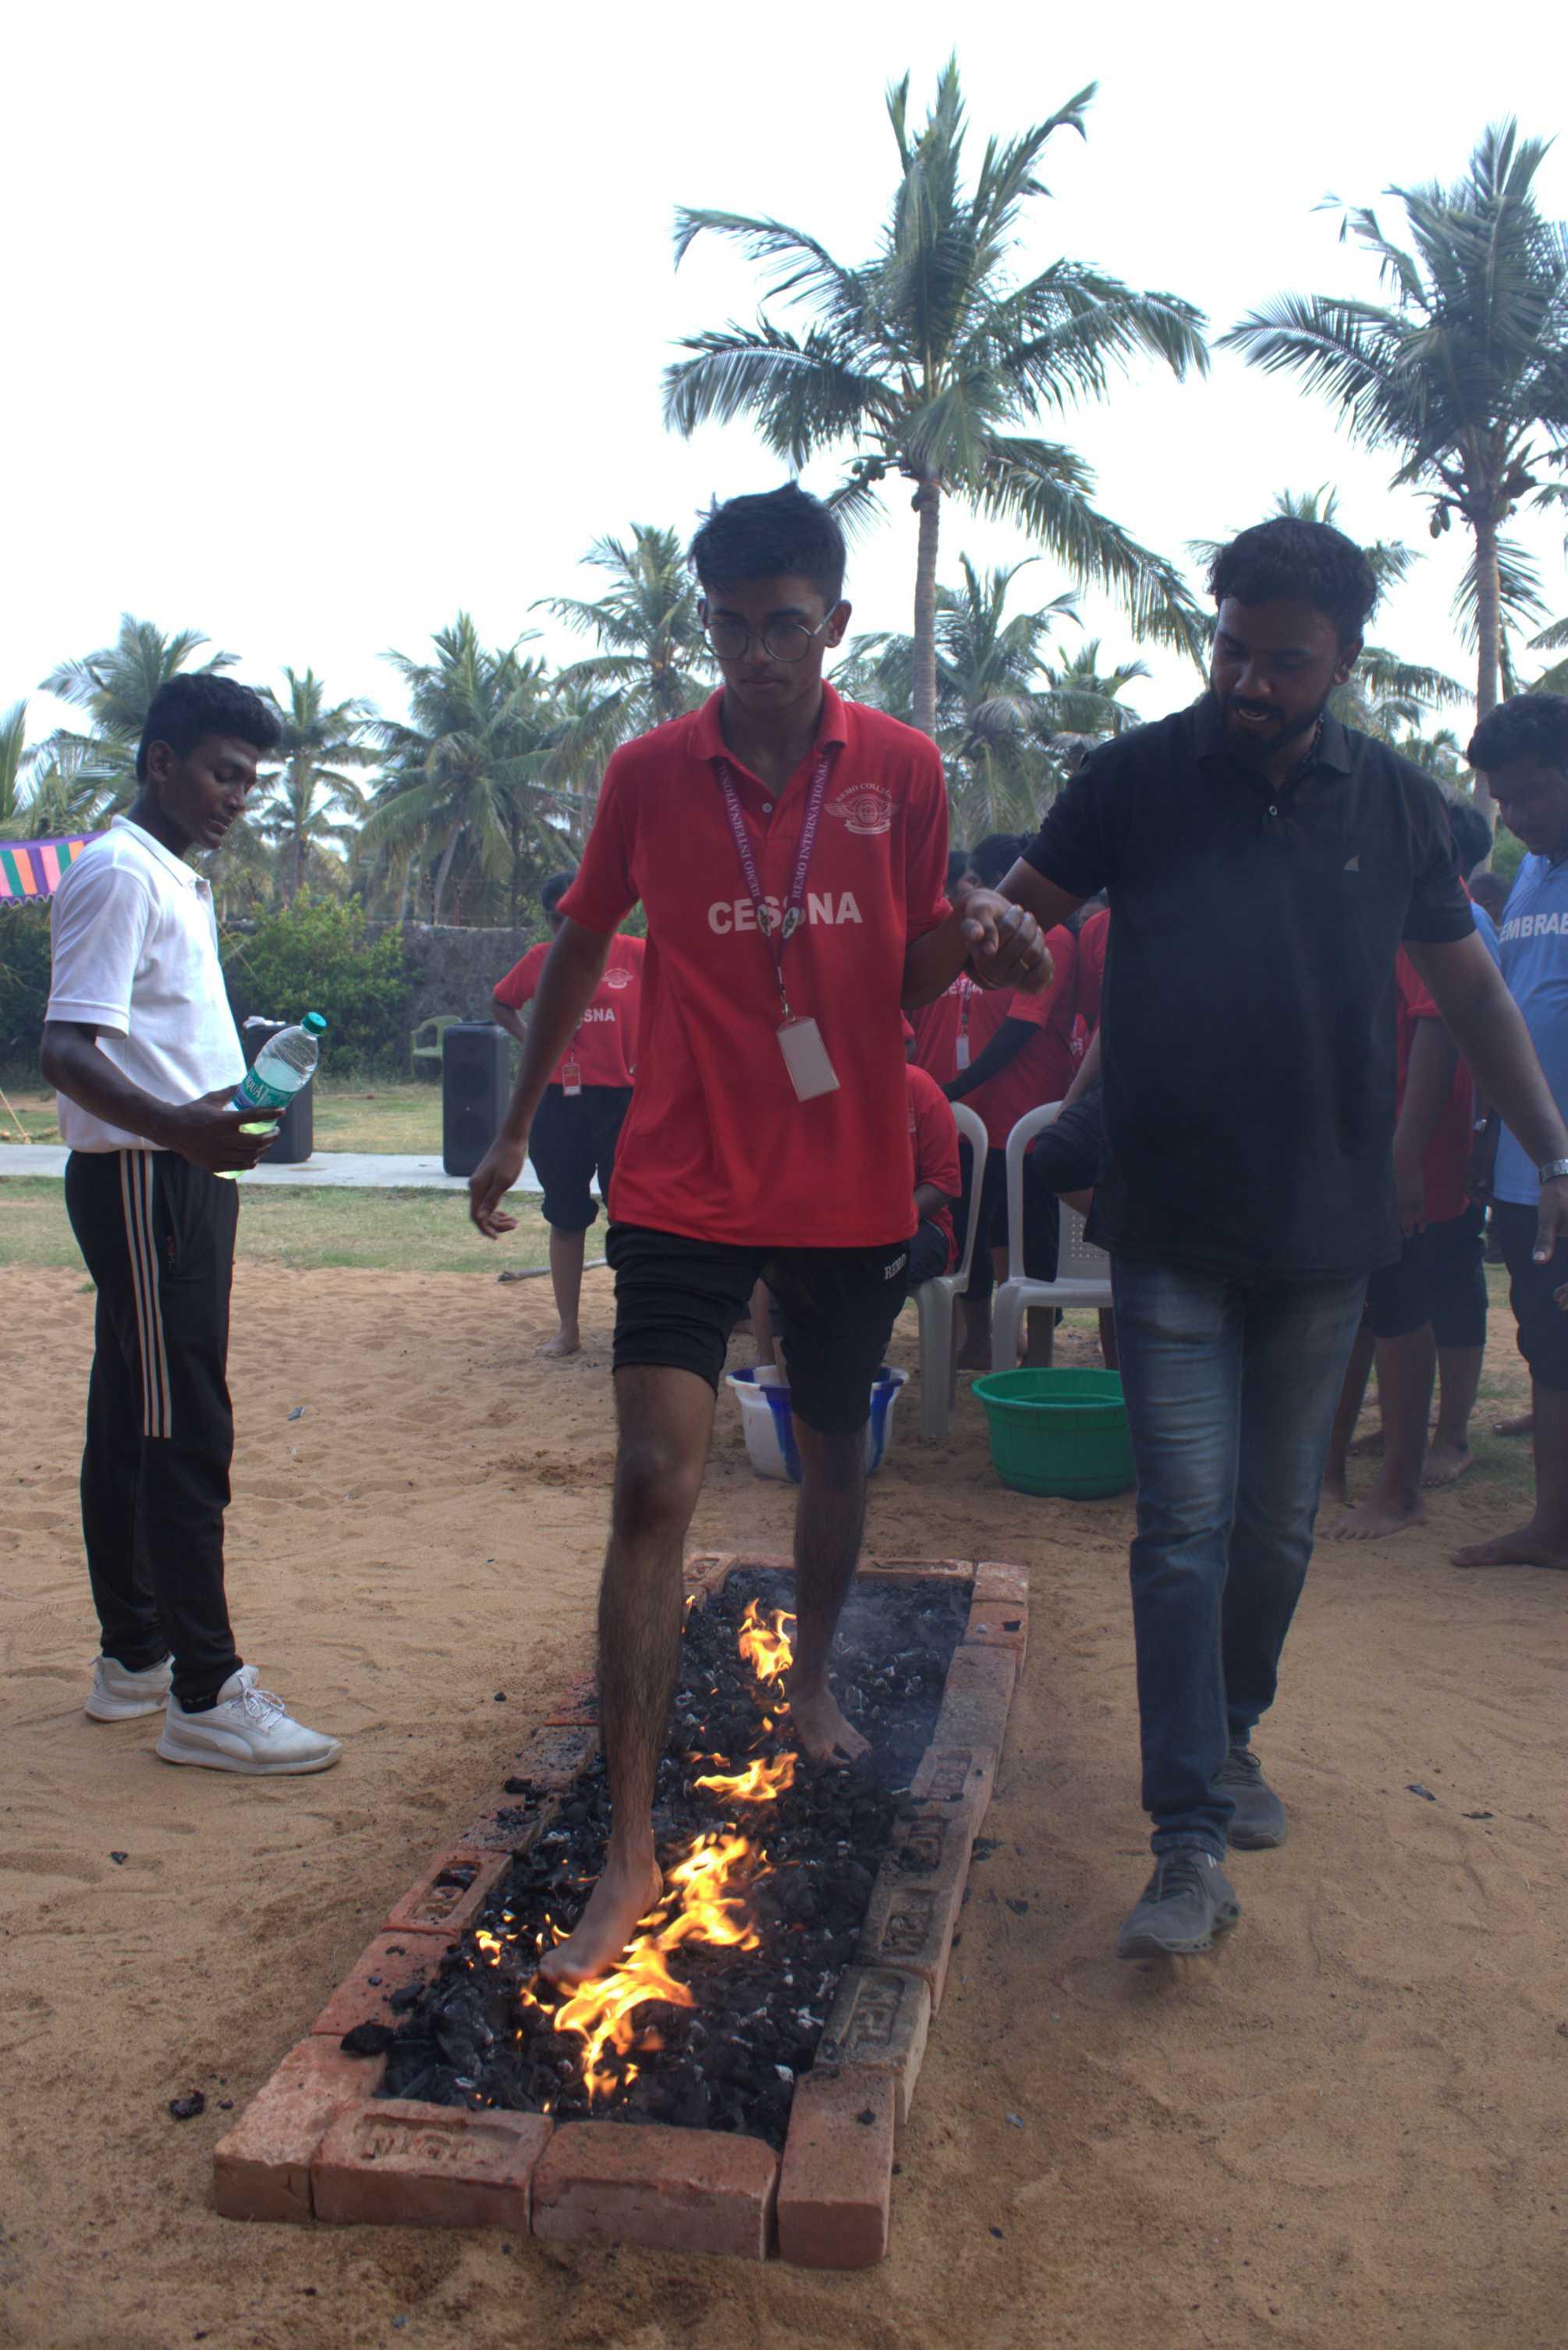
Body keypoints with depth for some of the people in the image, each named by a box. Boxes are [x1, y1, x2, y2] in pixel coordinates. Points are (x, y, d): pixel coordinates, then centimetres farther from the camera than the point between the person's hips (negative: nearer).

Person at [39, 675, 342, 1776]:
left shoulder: (176, 880, 18)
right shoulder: (120, 875, -13)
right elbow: (67, 1051, -24)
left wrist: (242, 1085, 31)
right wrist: (176, 1126, -39)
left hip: (181, 1174, 10)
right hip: (142, 1180, -10)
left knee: (133, 1424, 13)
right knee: (184, 1433, -8)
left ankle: (135, 1658, 23)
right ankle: (205, 1697, -3)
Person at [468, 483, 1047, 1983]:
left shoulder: (902, 770, 1)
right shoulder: (649, 773, 0)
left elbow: (911, 979, 6)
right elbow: (582, 943, 12)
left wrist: (969, 942, -17)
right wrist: (518, 1125, 15)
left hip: (850, 1188, 2)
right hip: (687, 1187, -2)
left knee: (834, 1451, 17)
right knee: (652, 1487, -11)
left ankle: (812, 1680, 46)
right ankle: (629, 1855, -4)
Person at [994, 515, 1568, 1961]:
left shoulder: (1396, 803, 4)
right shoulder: (1139, 781, -2)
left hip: (1327, 1231, 3)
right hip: (1174, 1231, -2)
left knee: (1280, 1522, 14)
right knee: (1187, 1522, -6)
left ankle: (1232, 1737, 36)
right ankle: (1193, 1843, 0)